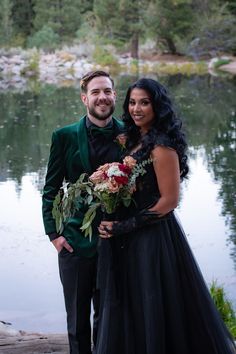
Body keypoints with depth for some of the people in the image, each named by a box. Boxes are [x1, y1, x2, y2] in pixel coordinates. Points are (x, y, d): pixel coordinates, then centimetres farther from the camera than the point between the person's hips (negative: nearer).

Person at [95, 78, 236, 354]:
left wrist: (125, 227, -15)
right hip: (128, 240, 9)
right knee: (129, 310, 17)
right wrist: (112, 223, 1)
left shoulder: (161, 146, -17)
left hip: (153, 238, -9)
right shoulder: (134, 140, 10)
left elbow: (169, 200, -18)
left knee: (153, 309, 3)